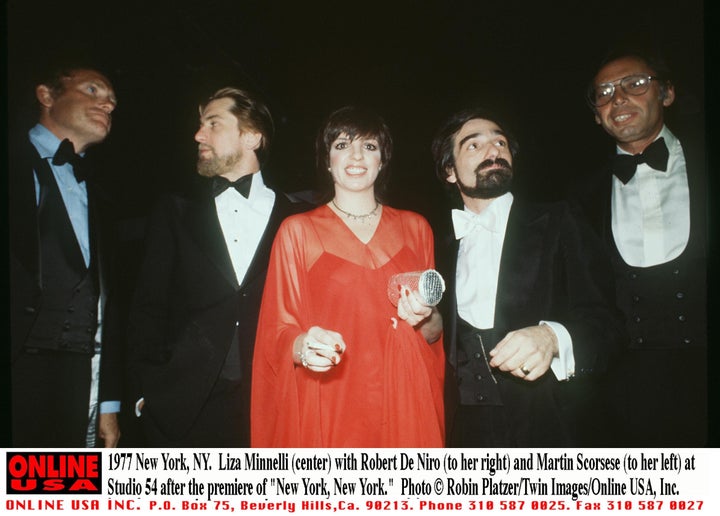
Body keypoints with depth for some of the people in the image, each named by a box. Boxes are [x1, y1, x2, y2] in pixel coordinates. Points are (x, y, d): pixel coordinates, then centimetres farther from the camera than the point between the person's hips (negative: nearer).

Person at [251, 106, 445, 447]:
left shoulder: (415, 228, 9)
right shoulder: (297, 231, 1)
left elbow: (434, 335, 12)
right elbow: (278, 335, 0)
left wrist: (425, 317, -10)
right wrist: (304, 346, -22)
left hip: (404, 406, 3)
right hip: (328, 410, -2)